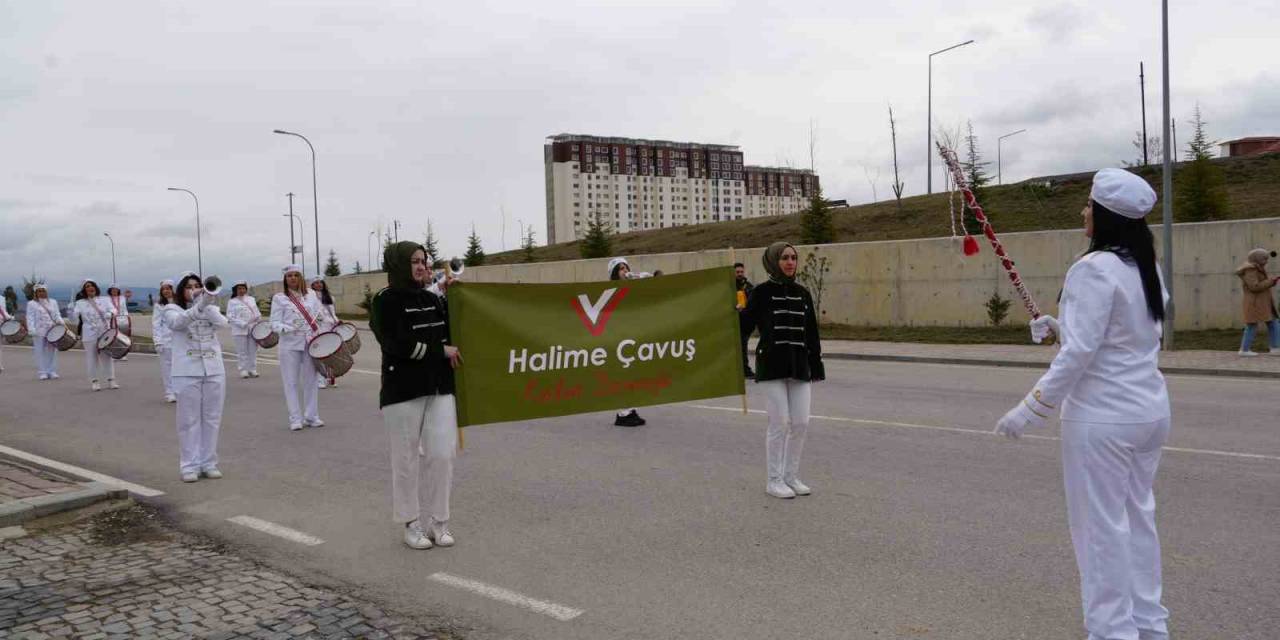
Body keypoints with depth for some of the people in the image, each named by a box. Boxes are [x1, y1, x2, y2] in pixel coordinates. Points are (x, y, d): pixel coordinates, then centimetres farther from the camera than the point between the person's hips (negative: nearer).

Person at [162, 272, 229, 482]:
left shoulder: (210, 308, 12)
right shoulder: (172, 309, 4)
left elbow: (222, 323, -9)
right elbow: (178, 322, -20)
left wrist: (208, 304, -25)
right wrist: (199, 305, -35)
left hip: (214, 371, 3)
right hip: (187, 373, -3)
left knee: (212, 419, 6)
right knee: (189, 420, 0)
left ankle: (209, 463, 14)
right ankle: (190, 466, 5)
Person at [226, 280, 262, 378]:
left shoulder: (251, 299, 17)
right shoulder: (232, 302, 4)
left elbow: (257, 313, 18)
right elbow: (230, 317, -5)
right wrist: (242, 324, -15)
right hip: (240, 330, -3)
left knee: (253, 350, 4)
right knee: (242, 352, -2)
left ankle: (252, 369, 10)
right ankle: (243, 370, 3)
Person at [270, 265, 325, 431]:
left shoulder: (310, 296, 11)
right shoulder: (279, 298, 2)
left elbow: (320, 316, 14)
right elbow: (275, 323, -4)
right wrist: (288, 329, -22)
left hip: (310, 343, 3)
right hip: (290, 344, -3)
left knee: (310, 380, 7)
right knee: (291, 382, 0)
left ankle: (311, 416, 15)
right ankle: (295, 419, 6)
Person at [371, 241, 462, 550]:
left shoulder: (434, 299, 11)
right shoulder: (386, 301, -6)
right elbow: (398, 345, -17)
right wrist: (442, 351, -11)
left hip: (440, 388, 5)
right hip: (402, 391, -5)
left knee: (443, 454, 1)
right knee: (406, 460, 3)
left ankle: (438, 522, 14)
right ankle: (411, 524, 17)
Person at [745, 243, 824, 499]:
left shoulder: (802, 293, 11)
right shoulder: (761, 292, -3)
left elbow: (811, 332, 15)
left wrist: (816, 364, 14)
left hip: (799, 366, 5)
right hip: (771, 365, -5)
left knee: (801, 422, 3)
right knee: (780, 422, -5)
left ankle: (791, 476, 19)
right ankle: (774, 480, 8)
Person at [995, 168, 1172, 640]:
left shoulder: (1094, 268, -17)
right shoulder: (1147, 269, 9)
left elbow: (1079, 353, -22)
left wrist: (1029, 411, -20)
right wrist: (1061, 328, 17)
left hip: (1103, 417, -9)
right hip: (1150, 410, 9)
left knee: (1102, 526, 1)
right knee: (1138, 518, 17)